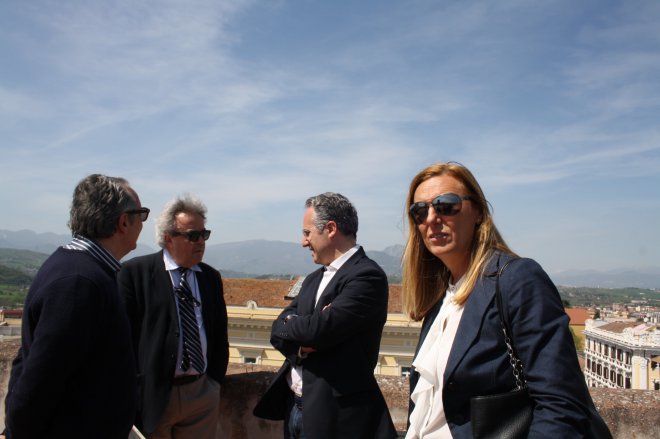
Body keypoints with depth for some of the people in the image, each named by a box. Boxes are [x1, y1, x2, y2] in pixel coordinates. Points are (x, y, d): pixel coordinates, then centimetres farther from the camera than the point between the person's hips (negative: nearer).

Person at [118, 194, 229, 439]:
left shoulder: (211, 277, 8)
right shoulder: (136, 272, -7)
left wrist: (215, 378, 8)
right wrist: (136, 389, -8)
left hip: (202, 393, 4)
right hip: (151, 394, -4)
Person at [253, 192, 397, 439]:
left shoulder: (367, 276, -16)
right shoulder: (313, 280, 10)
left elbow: (318, 330, -25)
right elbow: (278, 332, 5)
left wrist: (288, 323, -5)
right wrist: (300, 342, -17)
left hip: (335, 413, -7)